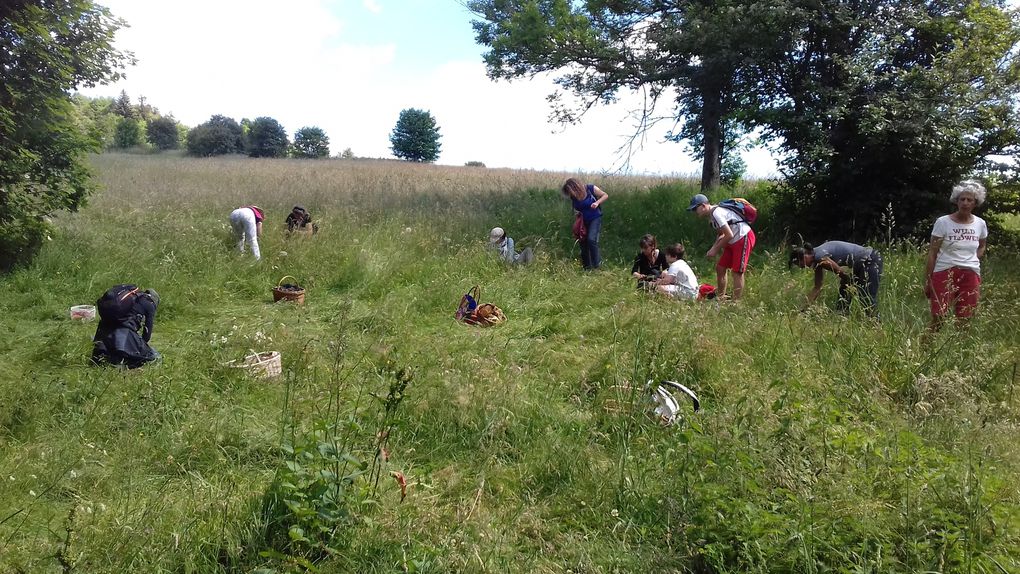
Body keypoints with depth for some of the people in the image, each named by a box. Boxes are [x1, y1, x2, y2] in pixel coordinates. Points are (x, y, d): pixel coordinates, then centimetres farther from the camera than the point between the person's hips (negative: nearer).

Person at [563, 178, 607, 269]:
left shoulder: (591, 189, -16)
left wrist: (597, 202, -23)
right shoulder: (573, 197, -3)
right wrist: (577, 213, -7)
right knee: (583, 243, 6)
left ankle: (597, 262, -8)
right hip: (583, 221, 5)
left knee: (591, 239, -25)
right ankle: (587, 267, 20)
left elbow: (605, 195, -6)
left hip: (595, 219, -5)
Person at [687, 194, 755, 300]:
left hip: (744, 238, -10)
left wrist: (716, 249, -14)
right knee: (720, 268, 10)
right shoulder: (711, 215, 9)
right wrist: (713, 248, 2)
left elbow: (729, 235, -24)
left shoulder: (716, 213, -22)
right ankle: (721, 298, 20)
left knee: (737, 271, -9)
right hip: (733, 242, 10)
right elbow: (721, 234, 17)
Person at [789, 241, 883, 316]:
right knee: (843, 296, 13)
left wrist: (848, 288, 4)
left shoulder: (820, 258, -23)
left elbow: (844, 275, -15)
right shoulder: (817, 261, 5)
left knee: (868, 299, -12)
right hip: (860, 265, 10)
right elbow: (817, 287, 10)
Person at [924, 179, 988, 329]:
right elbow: (932, 254, -3)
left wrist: (972, 260, 7)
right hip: (944, 273, -4)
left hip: (971, 275, 4)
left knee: (965, 320, 4)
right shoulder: (943, 222, -5)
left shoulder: (980, 224, 7)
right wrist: (927, 281, -3)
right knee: (939, 318, -13)